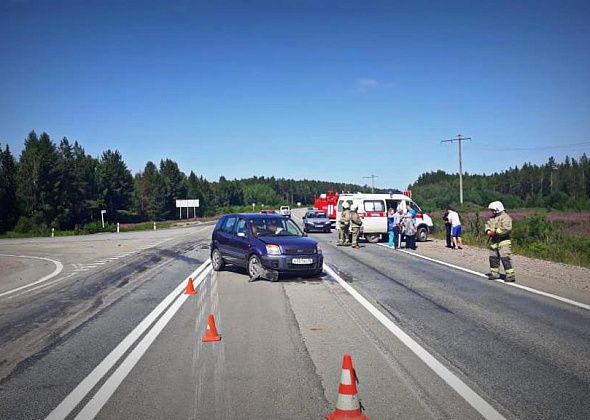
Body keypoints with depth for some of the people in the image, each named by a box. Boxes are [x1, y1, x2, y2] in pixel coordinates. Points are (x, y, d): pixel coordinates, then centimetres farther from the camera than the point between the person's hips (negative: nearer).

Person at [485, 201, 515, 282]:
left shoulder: (505, 217, -12)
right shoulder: (492, 218, 16)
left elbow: (506, 228, -23)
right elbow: (487, 224, 18)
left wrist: (495, 232, -21)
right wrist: (488, 231, -4)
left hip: (503, 242, -9)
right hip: (493, 242, 9)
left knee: (505, 258, -11)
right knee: (493, 258, 12)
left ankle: (511, 275, -9)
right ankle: (494, 273, 24)